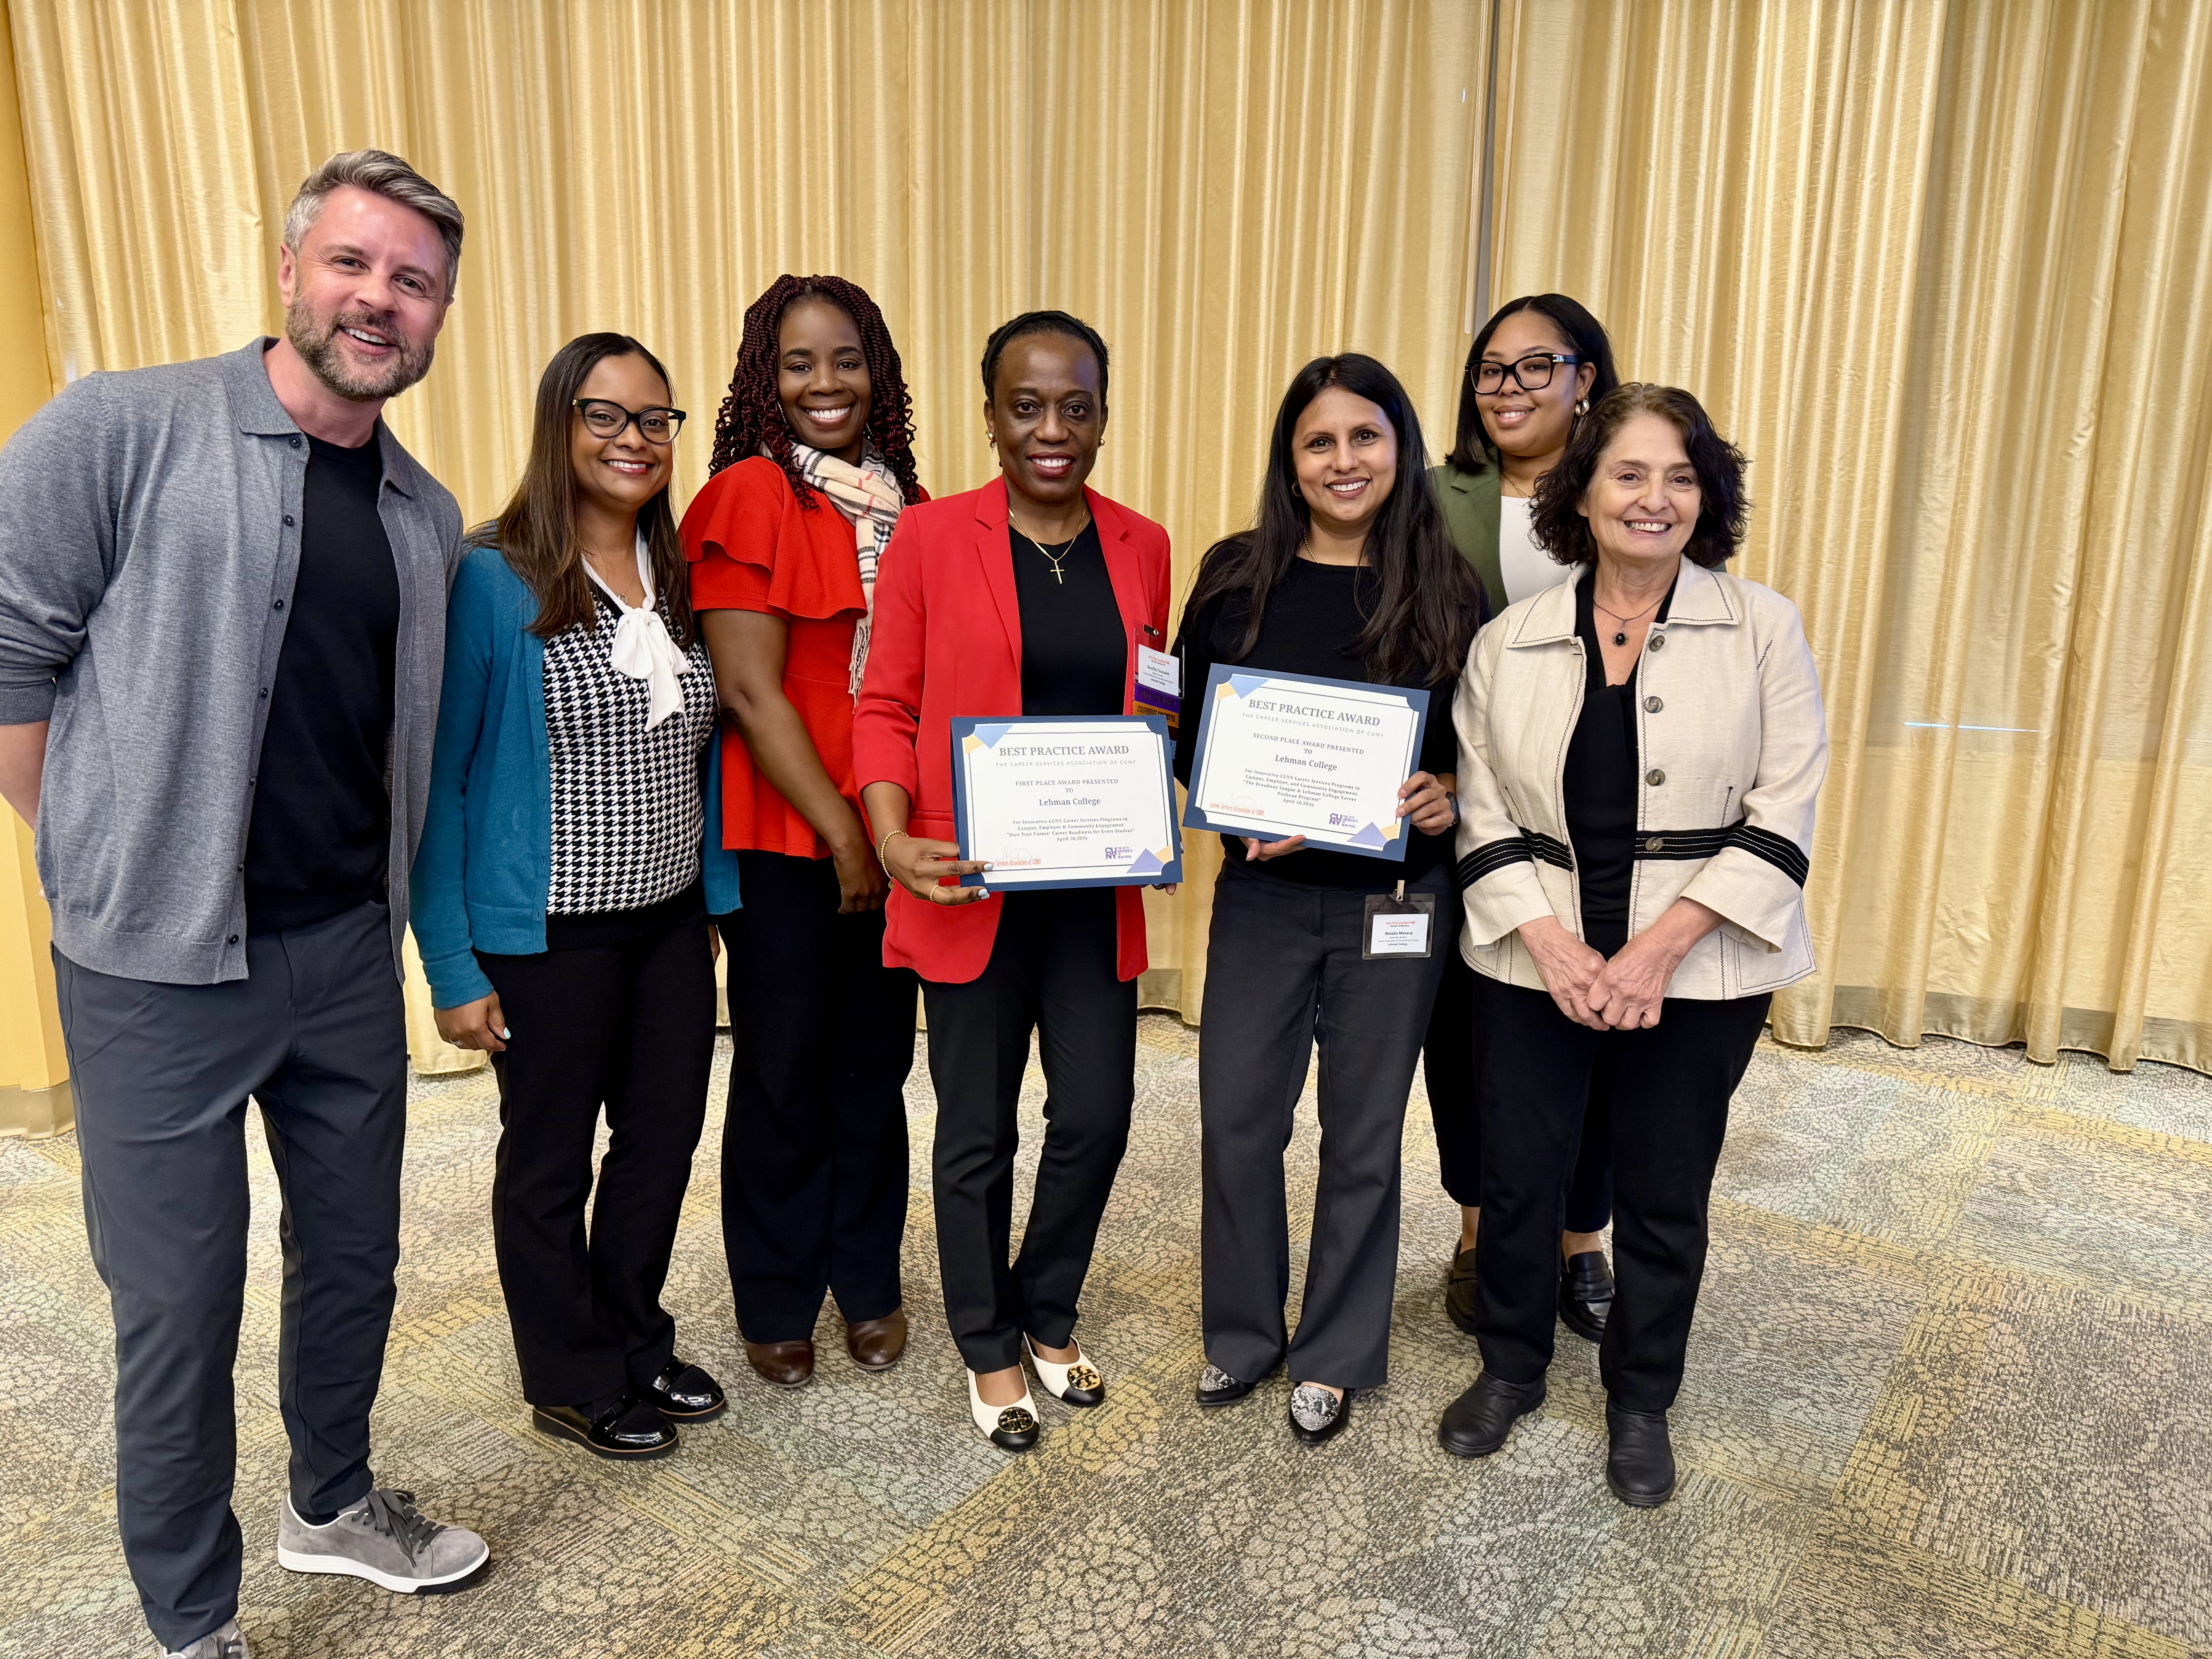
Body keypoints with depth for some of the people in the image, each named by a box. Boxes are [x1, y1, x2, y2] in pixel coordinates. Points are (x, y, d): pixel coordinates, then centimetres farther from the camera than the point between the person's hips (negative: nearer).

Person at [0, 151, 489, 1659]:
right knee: (180, 1307, 8)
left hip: (350, 954, 5)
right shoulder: (121, 433, -9)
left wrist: (407, 919, 11)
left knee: (354, 1255, 19)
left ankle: (334, 1503, 44)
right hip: (162, 967, -5)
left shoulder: (428, 521, 8)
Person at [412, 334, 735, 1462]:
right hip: (549, 937, -6)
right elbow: (439, 784, -12)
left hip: (671, 919, 6)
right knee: (551, 1161, 12)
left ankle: (636, 1342, 39)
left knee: (664, 1138, 16)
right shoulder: (490, 583, -13)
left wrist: (713, 895, 9)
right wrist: (452, 968, -13)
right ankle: (572, 1382, 33)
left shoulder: (677, 581, 5)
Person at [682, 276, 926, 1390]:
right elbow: (749, 689, -13)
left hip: (891, 833, 5)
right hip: (784, 837, -5)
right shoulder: (749, 497, -8)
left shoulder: (904, 504, 9)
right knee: (784, 1071, 8)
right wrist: (842, 834, -12)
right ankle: (776, 1302, 27)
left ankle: (868, 1279, 32)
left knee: (876, 1061, 13)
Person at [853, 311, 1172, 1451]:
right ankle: (988, 1351, 32)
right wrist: (894, 842, -18)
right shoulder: (932, 536, -4)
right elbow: (885, 706, -3)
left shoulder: (1142, 547, 7)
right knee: (977, 1130, 9)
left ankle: (1048, 1318, 35)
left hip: (1097, 886, 3)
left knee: (1097, 1115, 7)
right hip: (973, 887, -3)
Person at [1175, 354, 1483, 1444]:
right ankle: (1244, 1331, 32)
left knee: (1364, 1134, 10)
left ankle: (1336, 1354, 31)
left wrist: (1448, 798, -15)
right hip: (1262, 893, 1)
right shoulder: (1236, 577, 0)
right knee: (1235, 1119, 7)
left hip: (1393, 899, -1)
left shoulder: (1446, 592, -2)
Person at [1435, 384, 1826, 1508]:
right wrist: (1550, 945, -13)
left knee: (1664, 1196, 12)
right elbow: (1484, 813, 0)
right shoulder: (1509, 642, 1)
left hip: (1699, 975, -1)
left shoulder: (1762, 628, -3)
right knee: (1517, 1178, 10)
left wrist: (1659, 950, -15)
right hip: (1534, 966, 1)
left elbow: (1782, 815, -7)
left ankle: (1640, 1402, 35)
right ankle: (1510, 1368, 36)